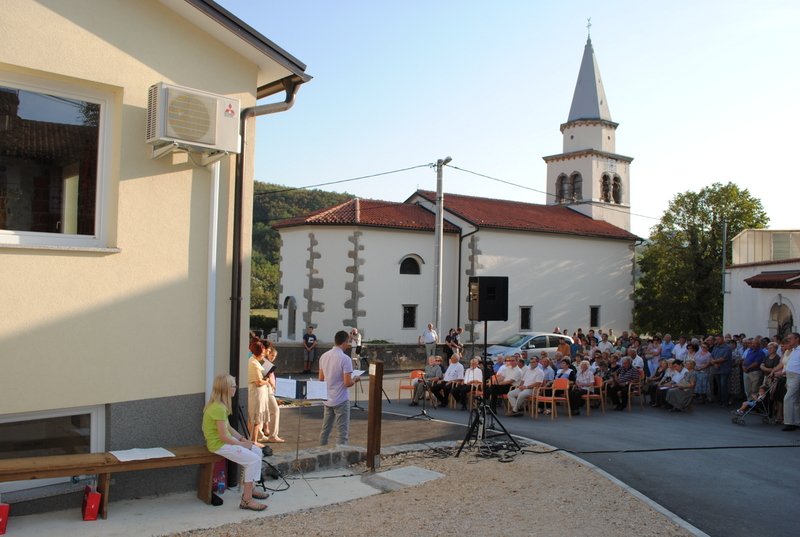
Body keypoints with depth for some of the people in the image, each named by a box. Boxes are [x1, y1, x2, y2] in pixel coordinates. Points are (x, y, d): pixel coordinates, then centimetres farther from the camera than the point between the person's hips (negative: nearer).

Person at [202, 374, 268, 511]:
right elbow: (223, 436, -24)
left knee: (257, 451, 12)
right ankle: (246, 500, -12)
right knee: (254, 460, -16)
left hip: (225, 440, 10)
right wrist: (242, 444, -12)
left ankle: (249, 488, 21)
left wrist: (243, 438, 7)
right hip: (219, 444, -10)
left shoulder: (219, 405, 9)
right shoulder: (218, 408, -24)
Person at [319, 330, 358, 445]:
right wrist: (354, 380, 0)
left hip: (327, 399, 7)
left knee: (325, 429, 17)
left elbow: (321, 379, 12)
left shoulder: (324, 356, 3)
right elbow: (347, 383, -20)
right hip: (341, 400, -7)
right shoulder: (345, 359, -18)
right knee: (343, 431, 0)